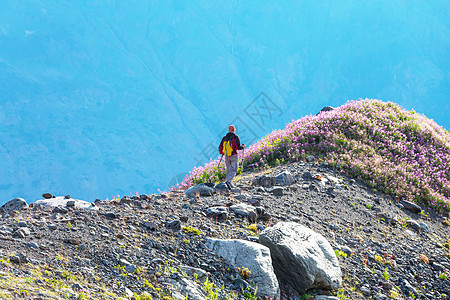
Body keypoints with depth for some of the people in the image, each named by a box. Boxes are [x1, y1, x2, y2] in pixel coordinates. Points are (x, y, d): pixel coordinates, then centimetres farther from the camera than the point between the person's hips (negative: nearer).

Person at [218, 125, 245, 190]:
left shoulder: (224, 137, 4)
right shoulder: (235, 137, -8)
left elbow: (220, 147, 5)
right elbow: (238, 147, -14)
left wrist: (221, 152, 26)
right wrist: (243, 146, 8)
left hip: (227, 157, 4)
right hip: (234, 156, -4)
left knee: (229, 170, 17)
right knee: (233, 170, -5)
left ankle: (229, 184, 18)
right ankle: (228, 181, -26)